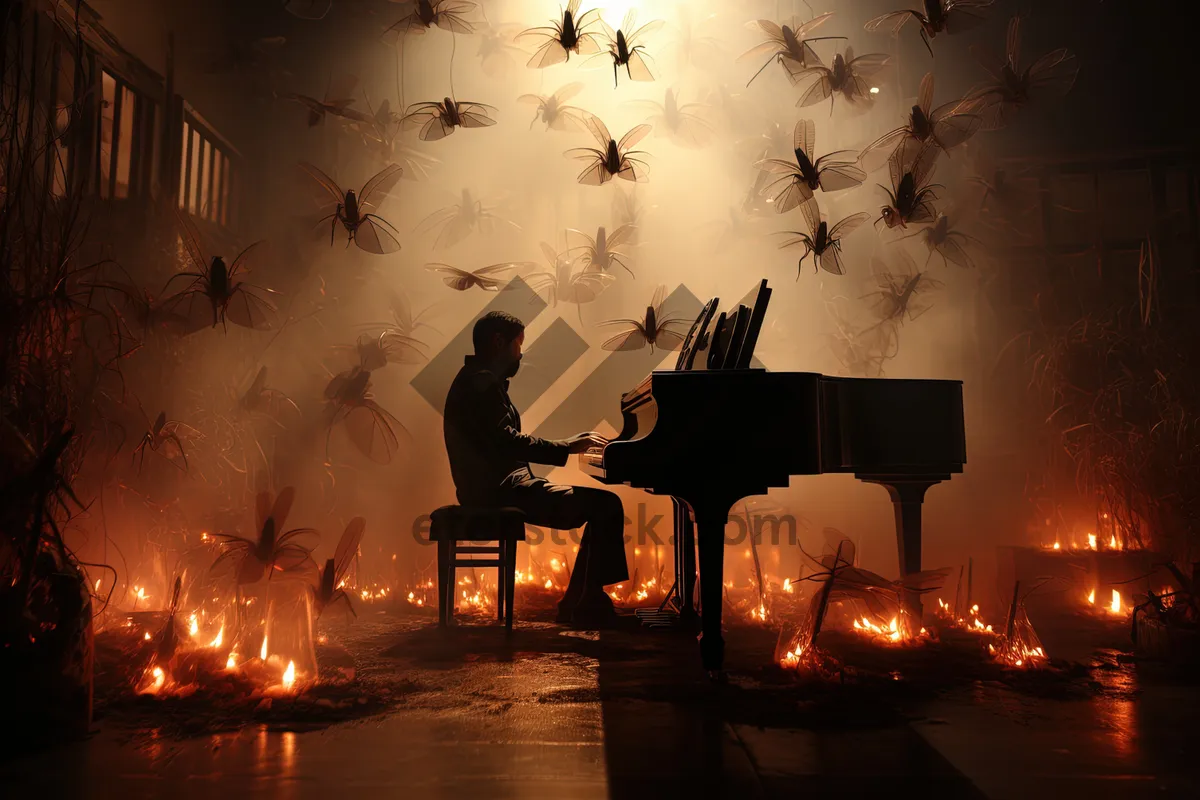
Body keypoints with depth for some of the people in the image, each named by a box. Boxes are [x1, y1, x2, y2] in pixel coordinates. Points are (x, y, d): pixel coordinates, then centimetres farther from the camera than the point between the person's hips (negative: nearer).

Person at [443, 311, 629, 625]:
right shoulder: (482, 382, -12)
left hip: (500, 487, 11)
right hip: (500, 491, -11)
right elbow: (505, 441, -25)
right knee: (607, 505, -15)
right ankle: (583, 605, -9)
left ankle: (580, 603, 10)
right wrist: (567, 446, -19)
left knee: (600, 505, 12)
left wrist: (571, 444, 11)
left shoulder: (479, 380, 21)